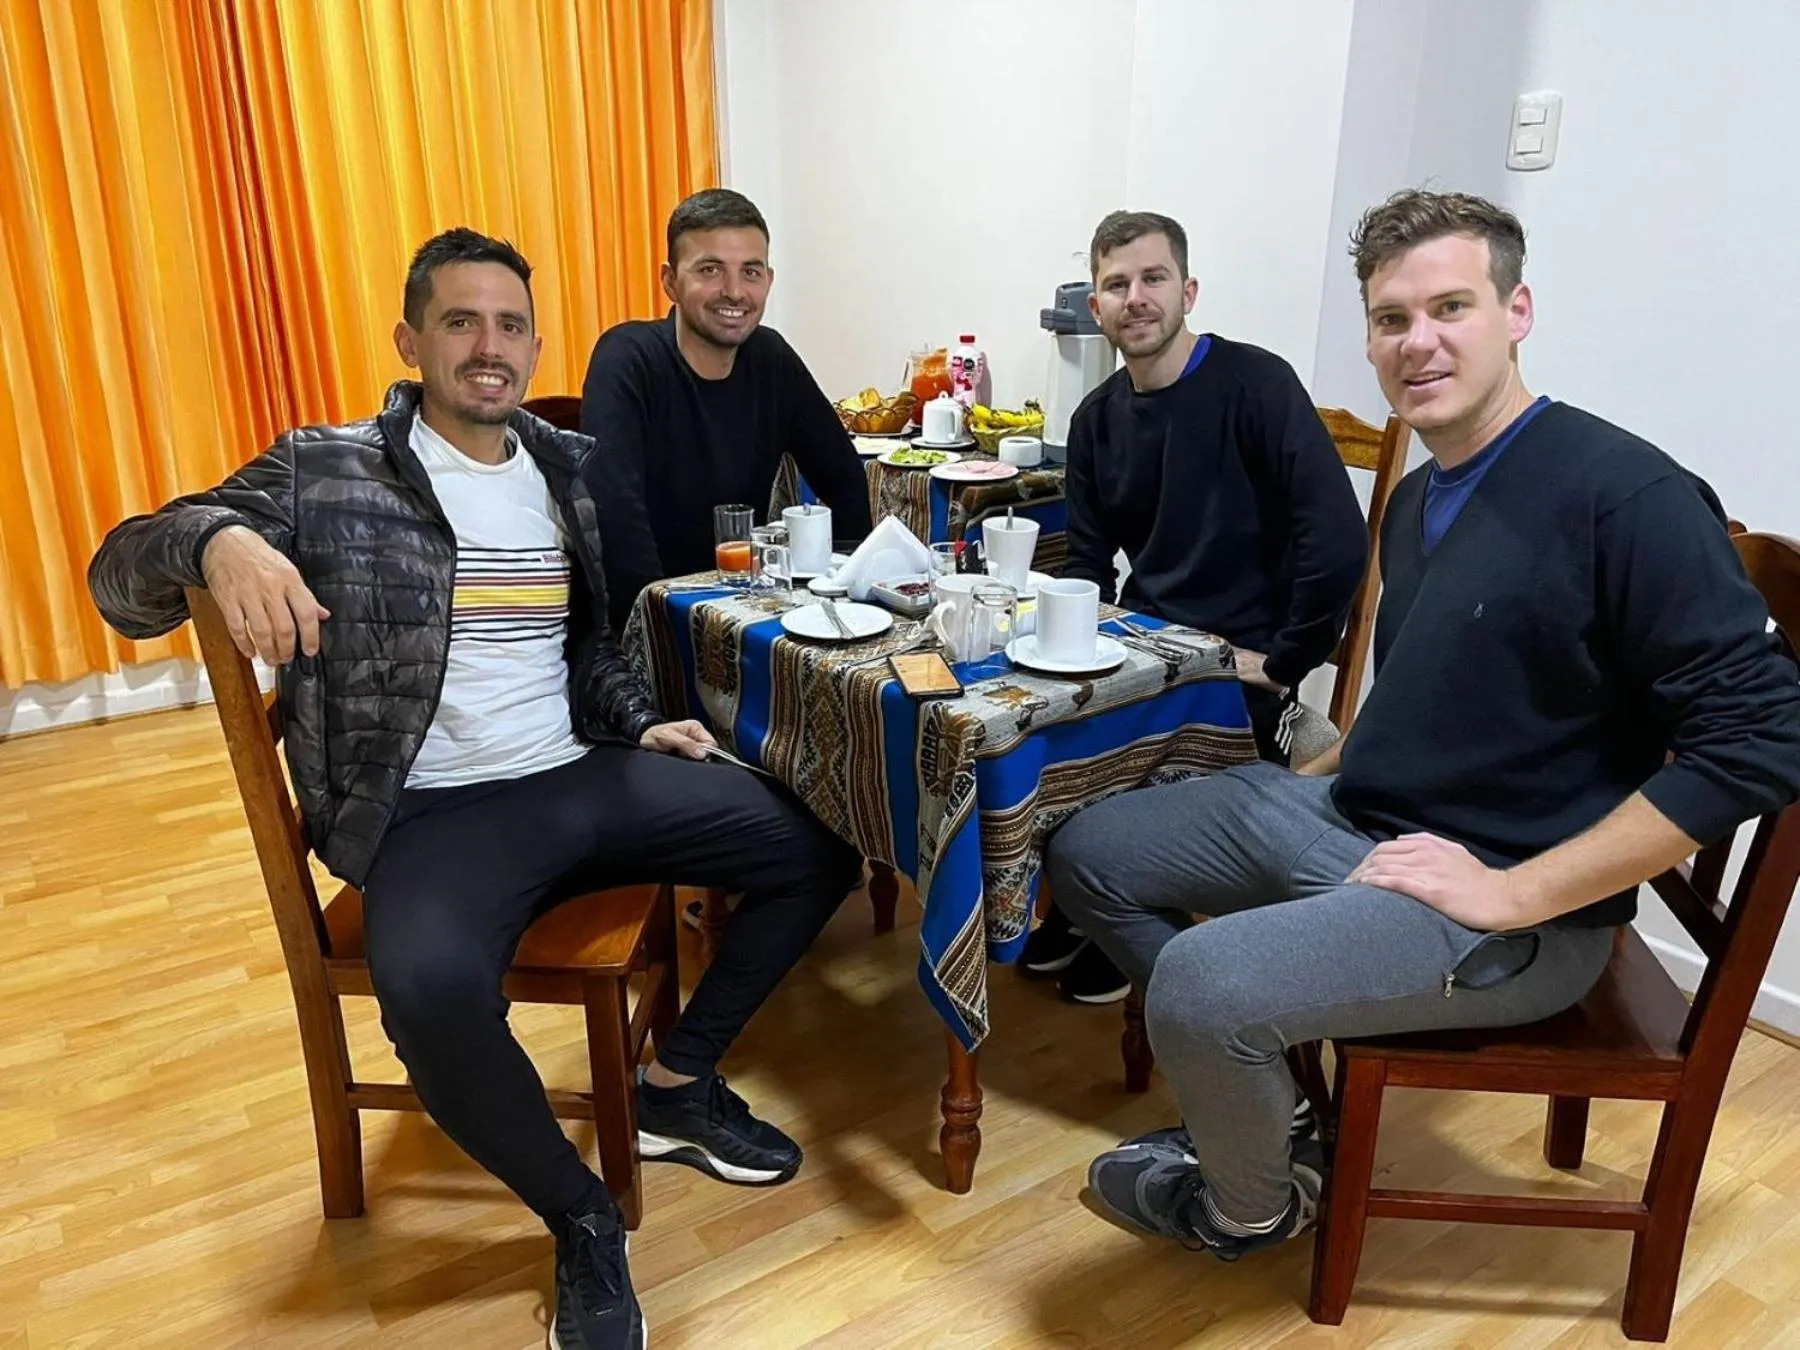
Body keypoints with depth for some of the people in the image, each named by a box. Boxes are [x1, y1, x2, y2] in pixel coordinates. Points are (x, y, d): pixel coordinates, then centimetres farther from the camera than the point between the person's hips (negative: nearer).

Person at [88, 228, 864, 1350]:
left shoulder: (570, 467, 12)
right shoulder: (323, 472, -2)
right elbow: (121, 577, -6)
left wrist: (638, 723, 6)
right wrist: (216, 537, -29)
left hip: (582, 778, 6)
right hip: (431, 811, -5)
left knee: (820, 849, -3)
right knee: (433, 992, -37)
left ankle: (680, 1087, 15)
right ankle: (583, 1218, -6)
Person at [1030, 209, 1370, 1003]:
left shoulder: (1254, 384, -13)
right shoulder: (1097, 419, 8)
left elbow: (1338, 539, -23)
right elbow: (1088, 565, 11)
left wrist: (1283, 661, -17)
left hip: (1238, 668, -6)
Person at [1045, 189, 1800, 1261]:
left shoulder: (1626, 495, -17)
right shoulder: (1417, 499, 9)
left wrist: (1513, 895, -22)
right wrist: (1308, 780, 7)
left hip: (1512, 913, -8)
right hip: (1346, 811, 9)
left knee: (1200, 982, -28)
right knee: (1088, 852, 7)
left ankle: (1254, 1203, 8)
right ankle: (1255, 1101, 18)